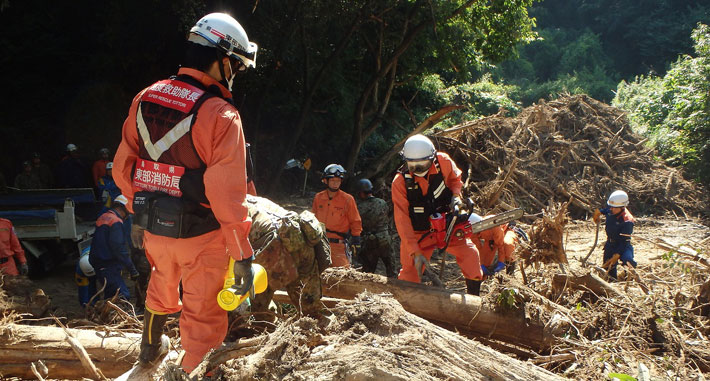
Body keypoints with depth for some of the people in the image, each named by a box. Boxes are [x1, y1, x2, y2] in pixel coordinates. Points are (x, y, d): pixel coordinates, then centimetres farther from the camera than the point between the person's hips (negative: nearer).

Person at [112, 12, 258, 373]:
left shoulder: (145, 98, -1)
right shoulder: (220, 116, -20)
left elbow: (124, 166, 6)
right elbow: (227, 193, -23)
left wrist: (138, 214, 20)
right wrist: (242, 255, -17)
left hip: (153, 228, 7)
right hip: (200, 235, -7)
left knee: (162, 287, 33)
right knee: (202, 318, 8)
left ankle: (150, 350, 57)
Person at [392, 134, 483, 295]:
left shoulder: (443, 161, -17)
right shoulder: (400, 182, -23)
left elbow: (455, 178, 8)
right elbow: (402, 220, -24)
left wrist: (456, 195, -15)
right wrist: (415, 252, -30)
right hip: (419, 233, -2)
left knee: (469, 252, -13)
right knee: (410, 273, -5)